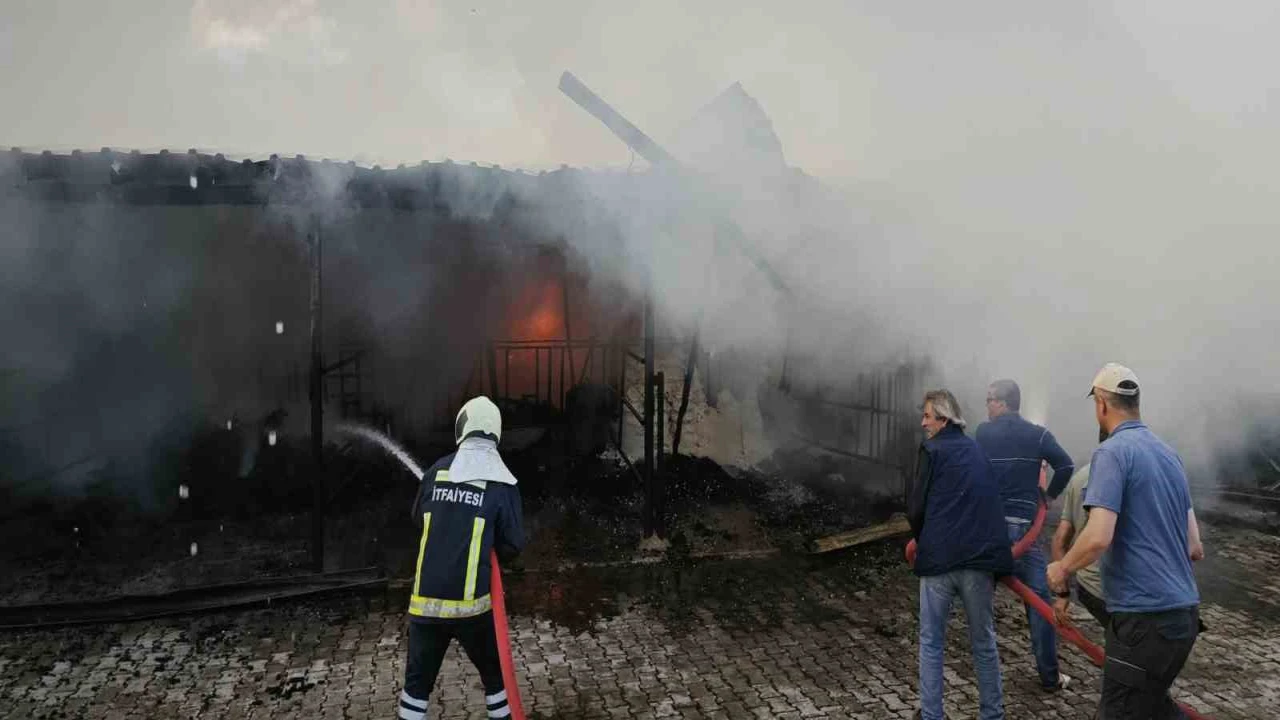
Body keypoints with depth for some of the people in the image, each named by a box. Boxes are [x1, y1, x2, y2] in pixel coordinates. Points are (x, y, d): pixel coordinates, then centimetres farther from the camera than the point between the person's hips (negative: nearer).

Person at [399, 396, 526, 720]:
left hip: (426, 600, 2)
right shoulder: (502, 483, -9)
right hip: (471, 602, -2)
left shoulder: (437, 471, 0)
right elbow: (514, 545, -4)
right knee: (494, 672, 18)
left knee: (417, 678, 16)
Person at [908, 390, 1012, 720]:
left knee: (931, 643, 8)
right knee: (984, 643, 15)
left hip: (939, 558, -4)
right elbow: (987, 504, 16)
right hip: (979, 558, 4)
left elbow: (916, 509, -4)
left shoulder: (932, 450, -2)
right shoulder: (977, 451, 15)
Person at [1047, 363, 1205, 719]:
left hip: (1144, 617, -8)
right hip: (1184, 611, 8)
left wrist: (1061, 569, -6)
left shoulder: (1112, 452, -12)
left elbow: (1098, 537, -23)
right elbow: (1194, 548, 14)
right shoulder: (1169, 454, 13)